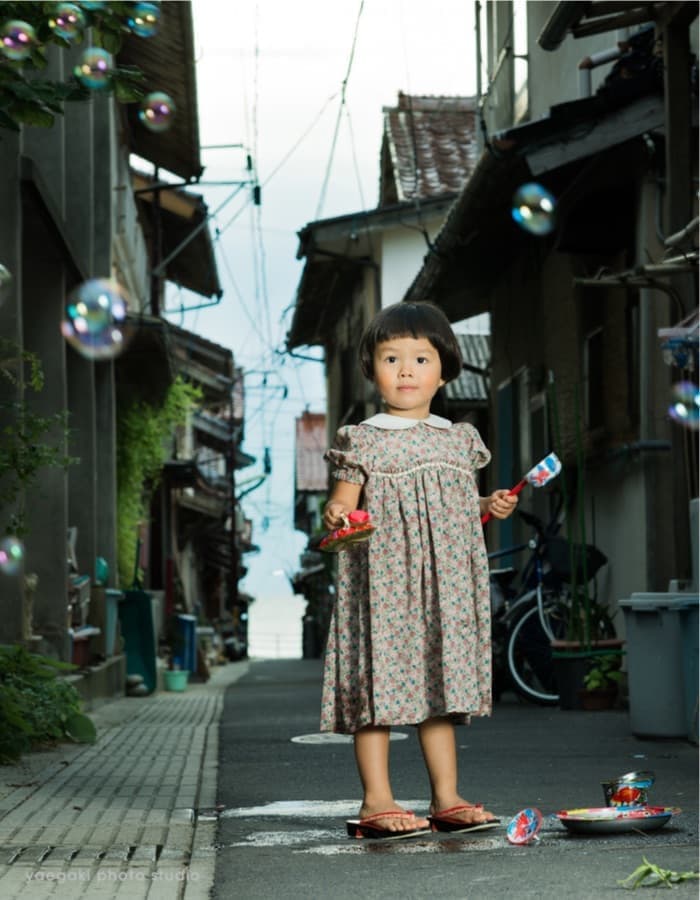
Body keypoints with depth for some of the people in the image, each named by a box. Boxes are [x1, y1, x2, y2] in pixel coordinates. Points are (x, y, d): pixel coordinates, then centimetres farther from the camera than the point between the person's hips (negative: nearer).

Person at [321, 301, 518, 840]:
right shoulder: (363, 441, -1)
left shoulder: (458, 440, 14)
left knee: (441, 684, 8)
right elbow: (345, 505, -5)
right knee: (379, 682, -5)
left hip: (446, 586, 5)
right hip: (382, 581, -5)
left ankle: (446, 799, 14)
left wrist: (492, 507, 4)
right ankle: (377, 801, 0)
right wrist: (334, 516, -27)